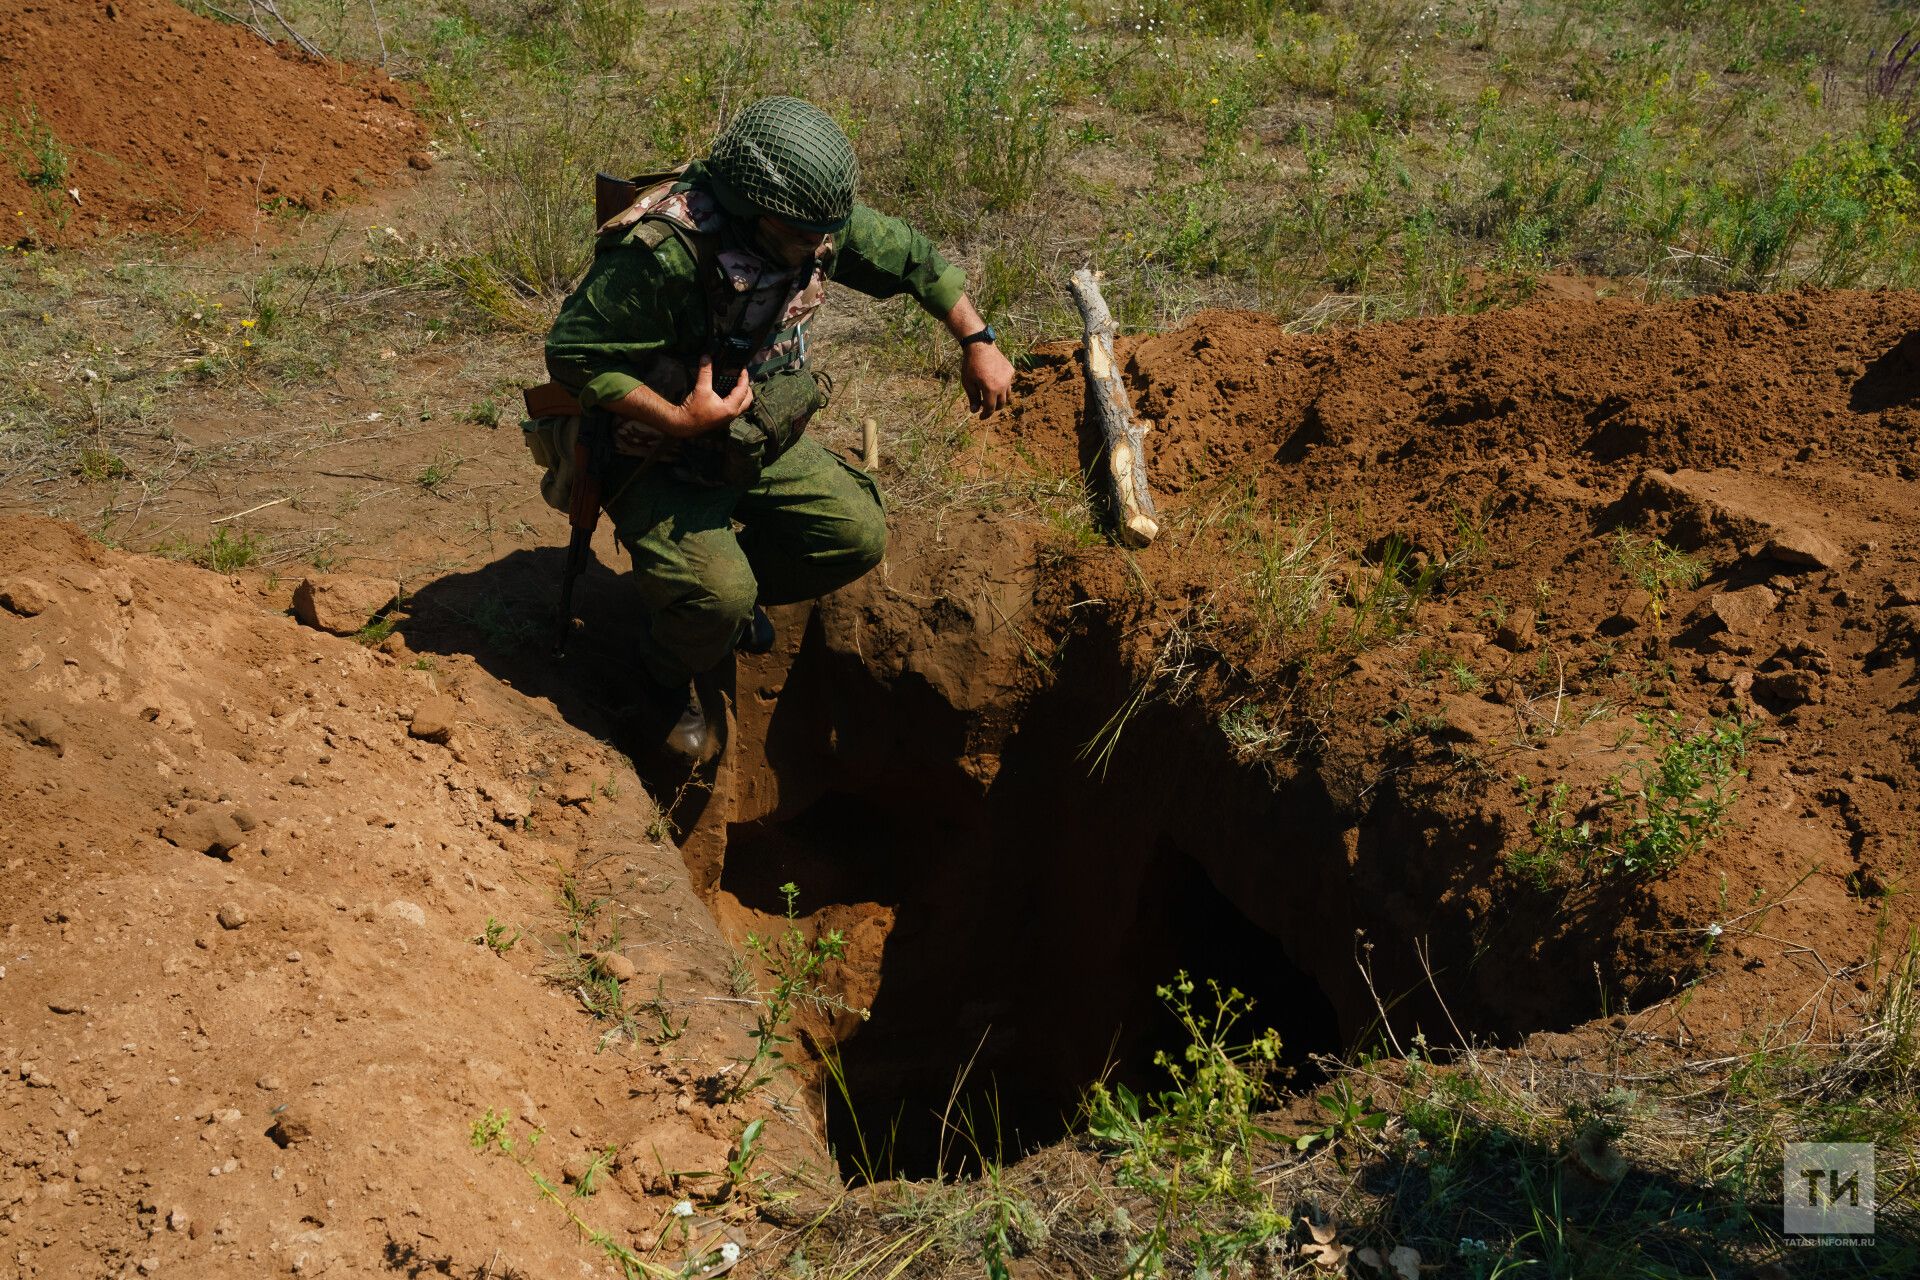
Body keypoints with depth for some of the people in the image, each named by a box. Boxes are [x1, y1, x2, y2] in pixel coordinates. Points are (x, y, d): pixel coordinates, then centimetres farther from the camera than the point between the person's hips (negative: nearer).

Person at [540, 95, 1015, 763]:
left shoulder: (821, 223, -12)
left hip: (764, 440, 7)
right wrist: (680, 420, -31)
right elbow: (573, 352, -27)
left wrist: (977, 341, 0)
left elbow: (911, 256, 6)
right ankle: (665, 671, 12)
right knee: (718, 597, -24)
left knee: (858, 536, -3)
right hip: (660, 461, -7)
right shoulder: (663, 251, -33)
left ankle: (733, 590, 24)